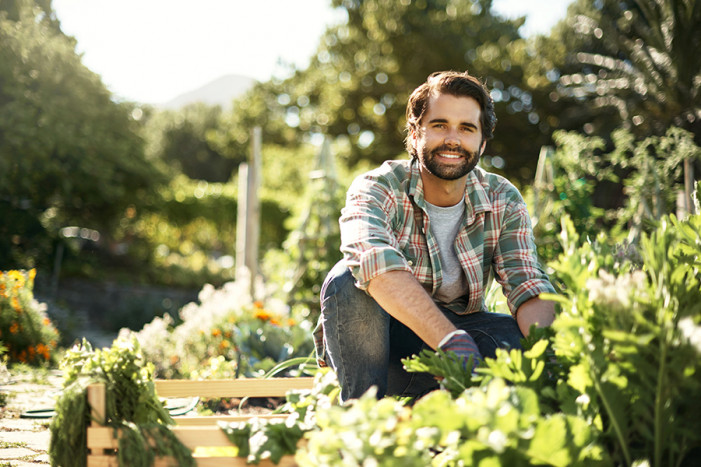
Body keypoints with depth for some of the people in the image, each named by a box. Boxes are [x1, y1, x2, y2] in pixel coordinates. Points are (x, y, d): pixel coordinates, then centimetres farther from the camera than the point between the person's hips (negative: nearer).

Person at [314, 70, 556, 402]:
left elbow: (529, 290, -15)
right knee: (349, 281, -33)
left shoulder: (504, 202, -5)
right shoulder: (378, 187, -18)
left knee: (521, 335, -26)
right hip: (371, 344, -2)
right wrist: (451, 341, -52)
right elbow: (377, 263, -39)